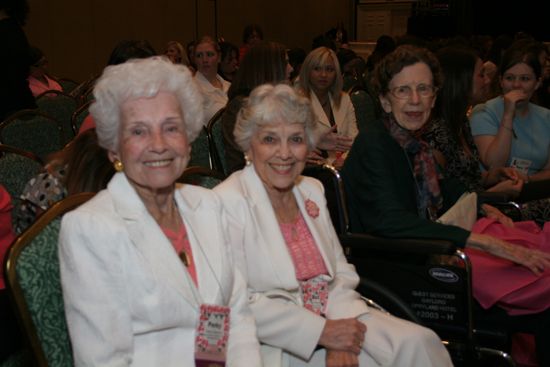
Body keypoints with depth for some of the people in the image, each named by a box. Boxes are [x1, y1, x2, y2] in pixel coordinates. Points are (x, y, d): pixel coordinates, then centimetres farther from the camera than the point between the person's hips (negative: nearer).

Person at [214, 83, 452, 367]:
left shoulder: (312, 190, 11)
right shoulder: (228, 202, -11)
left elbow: (342, 273, 9)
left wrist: (338, 332, -10)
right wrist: (322, 332, -17)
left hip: (334, 319, 7)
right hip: (277, 343, -6)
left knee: (418, 343, -16)